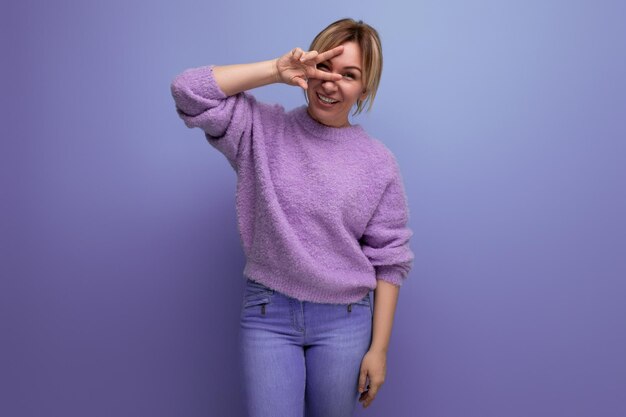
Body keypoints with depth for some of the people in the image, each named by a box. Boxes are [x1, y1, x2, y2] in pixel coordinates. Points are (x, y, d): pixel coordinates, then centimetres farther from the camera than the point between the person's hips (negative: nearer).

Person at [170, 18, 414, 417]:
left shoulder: (379, 163, -4)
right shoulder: (263, 130, -2)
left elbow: (389, 260, -1)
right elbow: (189, 91, -12)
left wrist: (379, 348, -2)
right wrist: (277, 70, -15)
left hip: (344, 320, 1)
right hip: (267, 313, 0)